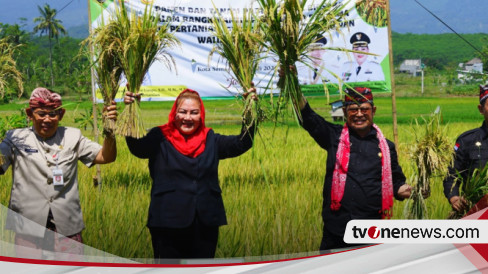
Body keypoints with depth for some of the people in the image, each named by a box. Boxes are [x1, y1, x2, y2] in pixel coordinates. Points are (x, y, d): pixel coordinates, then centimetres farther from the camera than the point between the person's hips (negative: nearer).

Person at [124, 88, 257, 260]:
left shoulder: (211, 140, 11)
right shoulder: (160, 138, 0)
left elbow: (242, 144, -1)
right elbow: (137, 146, -19)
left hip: (206, 226, 3)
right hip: (168, 225, -3)